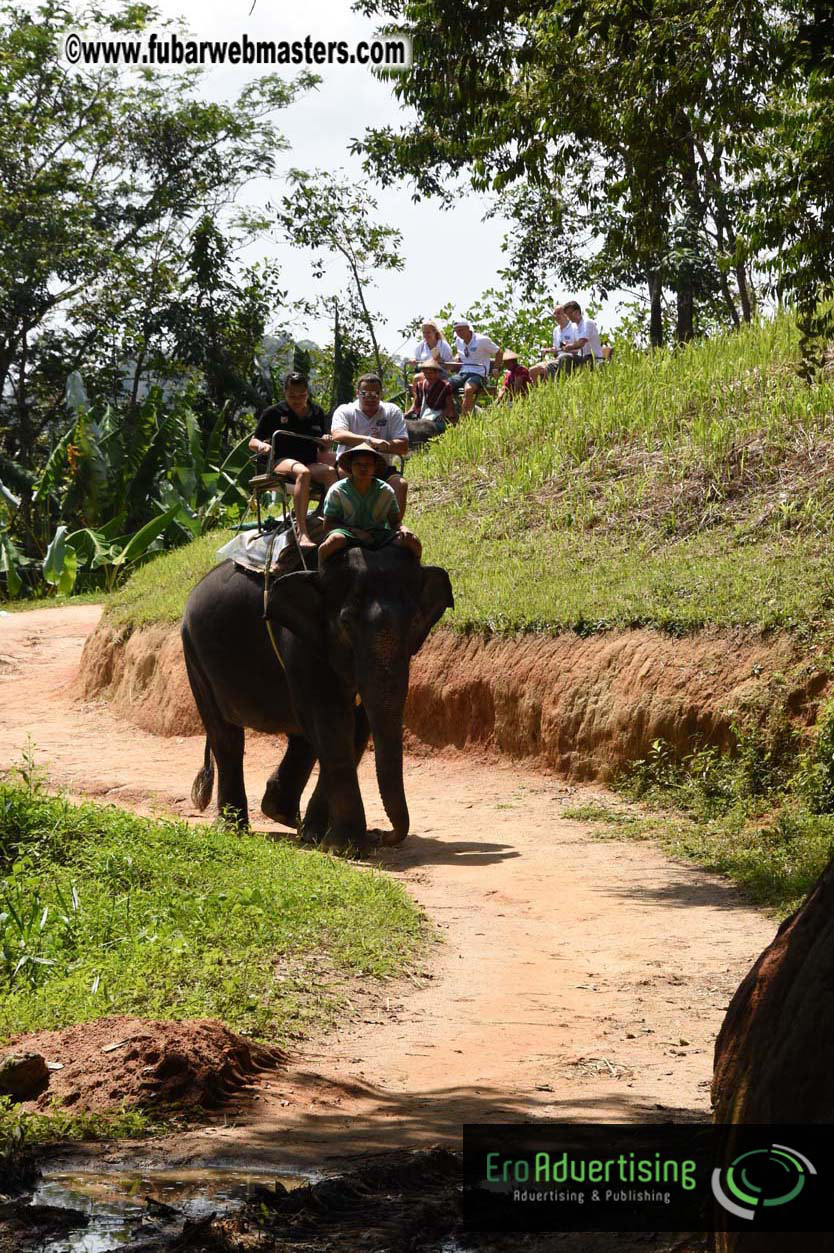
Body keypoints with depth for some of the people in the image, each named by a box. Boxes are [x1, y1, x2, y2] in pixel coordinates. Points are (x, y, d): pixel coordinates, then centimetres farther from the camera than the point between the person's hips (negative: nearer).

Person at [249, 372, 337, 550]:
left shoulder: (317, 412, 16)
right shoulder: (274, 413, 7)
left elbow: (322, 449, 22)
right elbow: (252, 443, 8)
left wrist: (325, 443, -3)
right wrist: (261, 446, -16)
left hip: (310, 462, 3)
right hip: (282, 461, -3)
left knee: (330, 471, -32)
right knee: (303, 472, -39)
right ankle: (302, 532, -48)